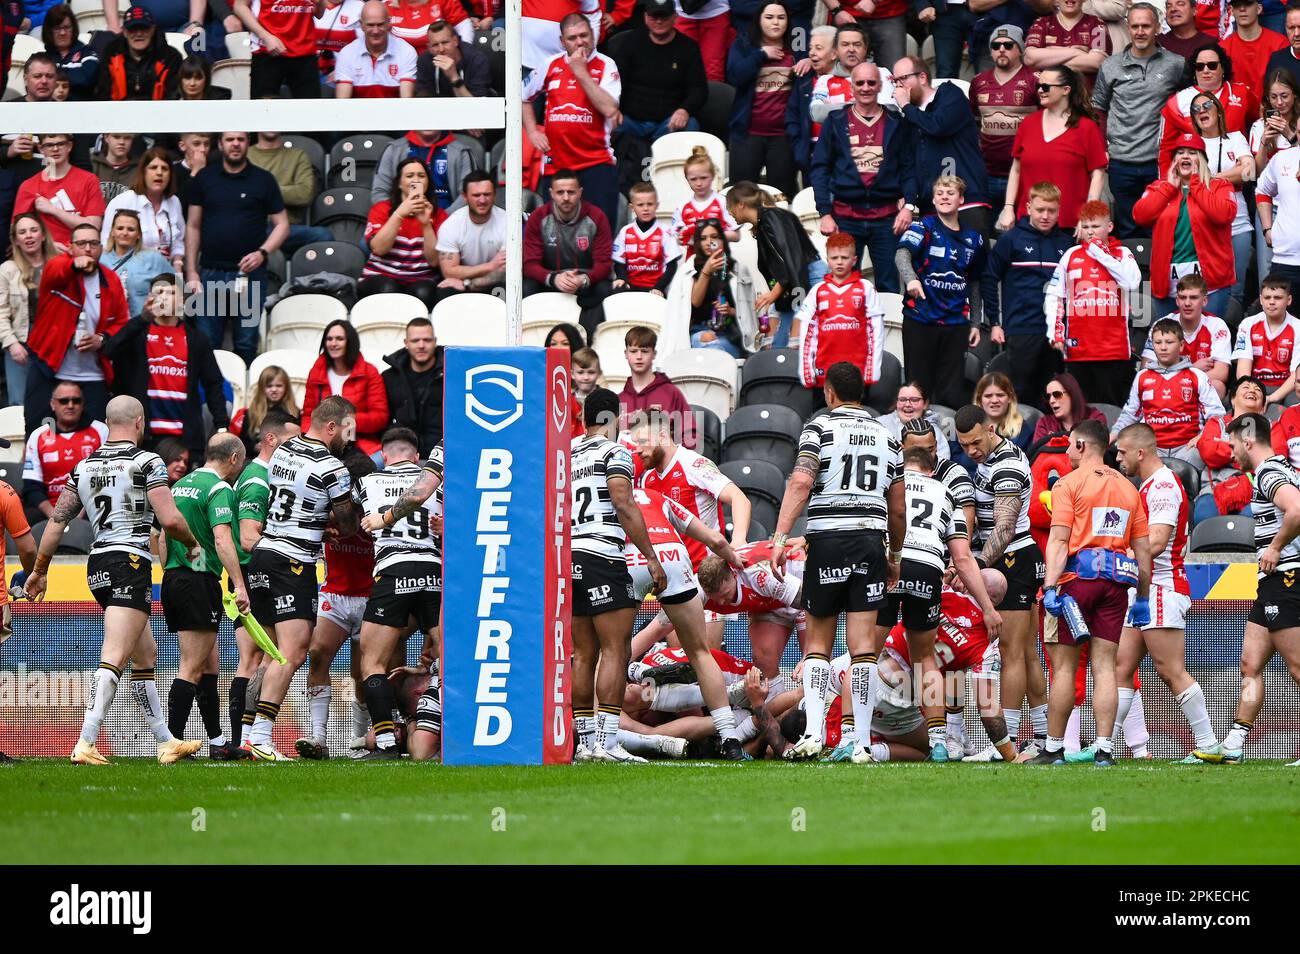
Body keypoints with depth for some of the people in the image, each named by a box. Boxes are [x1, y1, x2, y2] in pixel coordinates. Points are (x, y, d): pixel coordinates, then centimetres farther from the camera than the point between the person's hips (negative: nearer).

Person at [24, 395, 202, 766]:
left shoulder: (83, 467, 12)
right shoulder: (146, 462, -7)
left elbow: (56, 522, 12)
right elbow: (170, 519, -14)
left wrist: (39, 570, 21)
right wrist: (194, 544, 6)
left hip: (97, 567, 7)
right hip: (130, 563, -7)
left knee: (146, 654, 19)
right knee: (114, 660, -14)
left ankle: (166, 742, 24)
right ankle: (86, 744, -26)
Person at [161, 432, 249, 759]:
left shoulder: (180, 485, 17)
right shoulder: (219, 489, -10)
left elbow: (164, 536, 21)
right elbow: (222, 539, -22)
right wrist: (239, 585, -26)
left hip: (172, 578, 9)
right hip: (199, 582, -9)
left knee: (209, 664, 15)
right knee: (192, 669, -8)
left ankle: (218, 742, 18)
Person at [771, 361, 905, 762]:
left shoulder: (820, 428, 1)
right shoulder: (885, 437, 14)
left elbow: (800, 484, -13)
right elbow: (898, 509, 16)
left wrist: (780, 538, -16)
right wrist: (895, 556, 28)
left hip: (828, 539, -3)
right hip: (870, 540, 3)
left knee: (818, 642, 7)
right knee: (863, 645, 1)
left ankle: (814, 731, -7)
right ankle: (862, 742, -3)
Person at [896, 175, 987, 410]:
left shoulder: (973, 239, 11)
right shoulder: (924, 228, -3)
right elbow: (902, 254, -22)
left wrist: (975, 323, 16)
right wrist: (911, 278, -42)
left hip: (956, 322, 3)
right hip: (920, 318, -3)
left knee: (951, 392, 3)